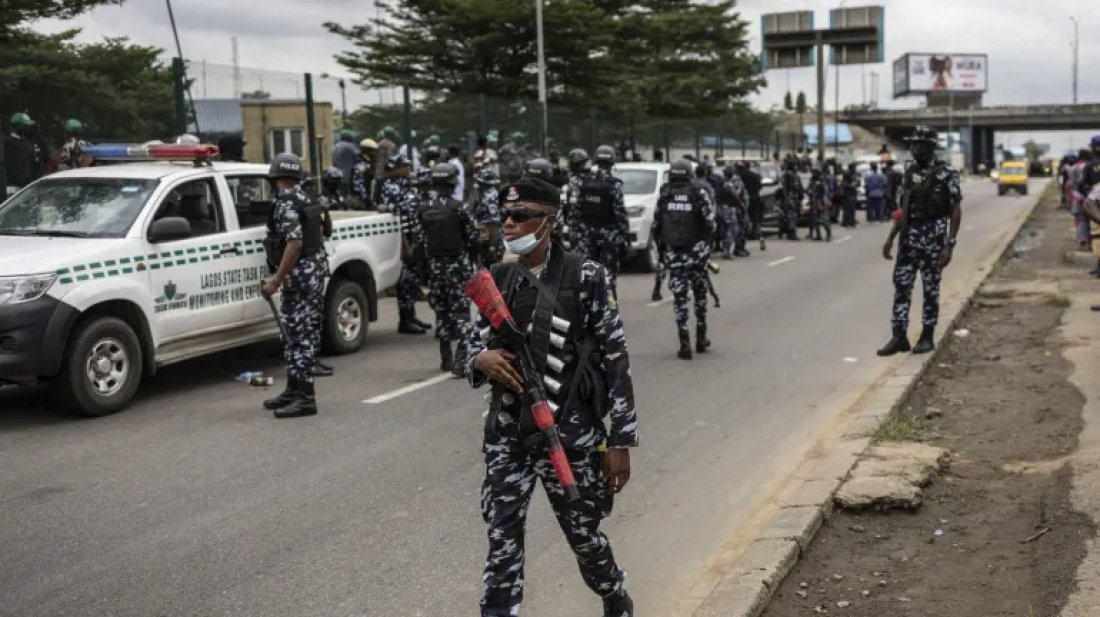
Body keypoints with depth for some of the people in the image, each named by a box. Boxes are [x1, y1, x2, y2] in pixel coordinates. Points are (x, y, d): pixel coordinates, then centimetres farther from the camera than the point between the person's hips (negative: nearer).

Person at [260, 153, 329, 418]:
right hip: (315, 271, 10)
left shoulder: (286, 203, -14)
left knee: (300, 336, -9)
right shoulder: (306, 201, 14)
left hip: (300, 276, -10)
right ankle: (294, 391, 23)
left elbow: (295, 243, -23)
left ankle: (305, 398, -9)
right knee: (295, 335, 16)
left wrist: (276, 281, -22)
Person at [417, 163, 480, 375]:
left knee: (441, 310, 14)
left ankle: (446, 359, 20)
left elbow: (421, 239, 3)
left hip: (434, 265, 4)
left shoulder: (423, 209, 2)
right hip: (457, 264, -4)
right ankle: (461, 359, -12)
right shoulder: (457, 207, -11)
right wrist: (471, 258, 12)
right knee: (460, 311, -3)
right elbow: (473, 237, -6)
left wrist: (429, 260, 12)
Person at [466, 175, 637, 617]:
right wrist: (481, 359, -13)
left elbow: (616, 359, -8)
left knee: (583, 533, 14)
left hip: (570, 431, -3)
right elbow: (475, 345, 13)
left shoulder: (586, 277, -10)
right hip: (507, 433, 3)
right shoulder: (497, 279, 3)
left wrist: (620, 441, -9)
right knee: (502, 537, 2)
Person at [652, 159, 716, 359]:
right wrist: (707, 243, 8)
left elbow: (655, 227, 6)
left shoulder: (664, 197, 3)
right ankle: (701, 339, 24)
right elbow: (710, 223, -10)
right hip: (697, 252, -1)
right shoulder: (699, 193, -4)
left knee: (679, 297, 4)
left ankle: (685, 343, -3)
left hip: (673, 254, 1)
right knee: (700, 295, 16)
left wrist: (661, 249, 18)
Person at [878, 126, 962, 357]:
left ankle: (927, 337, 14)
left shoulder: (946, 173, -9)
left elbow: (955, 211, -10)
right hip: (909, 236, 5)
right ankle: (899, 337, 6)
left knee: (931, 289, 4)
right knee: (901, 285, 2)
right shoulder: (910, 172, 9)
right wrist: (891, 238, 11)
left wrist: (949, 245, -16)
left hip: (933, 236, -5)